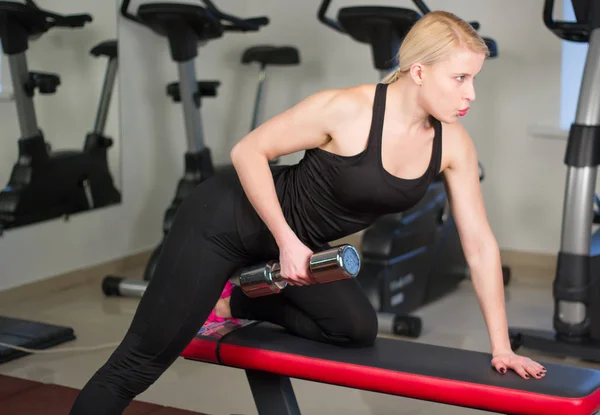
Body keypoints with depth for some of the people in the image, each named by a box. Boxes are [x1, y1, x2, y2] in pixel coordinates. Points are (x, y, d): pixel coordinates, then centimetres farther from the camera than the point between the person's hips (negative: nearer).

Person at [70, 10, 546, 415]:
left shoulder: (454, 145, -11)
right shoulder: (347, 110, -28)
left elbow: (480, 244, -5)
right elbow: (249, 151, -19)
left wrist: (502, 346, -5)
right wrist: (287, 242, -24)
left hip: (299, 243, 7)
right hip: (229, 217, -6)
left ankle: (234, 304, 12)